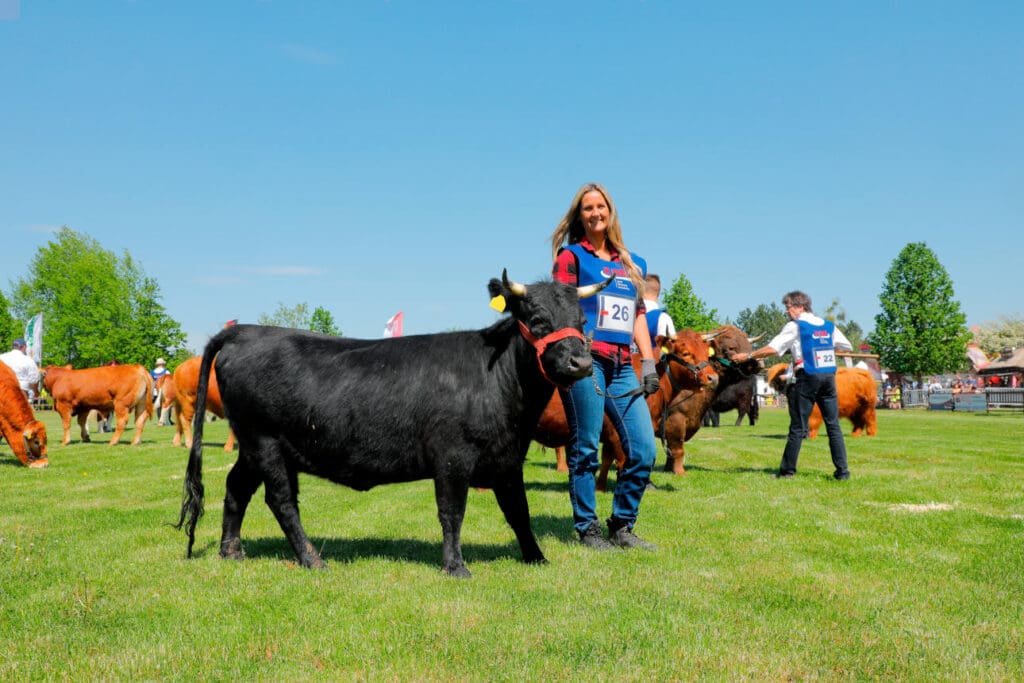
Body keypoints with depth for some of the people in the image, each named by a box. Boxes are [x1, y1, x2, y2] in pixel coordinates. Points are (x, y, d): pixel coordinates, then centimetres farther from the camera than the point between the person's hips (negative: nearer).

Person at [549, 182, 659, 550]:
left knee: (644, 448, 0)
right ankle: (587, 529, 11)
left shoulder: (633, 264, 21)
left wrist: (648, 362, 12)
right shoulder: (571, 255, 5)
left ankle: (622, 527, 15)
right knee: (585, 448, -2)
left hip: (622, 366, 6)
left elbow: (638, 316, 21)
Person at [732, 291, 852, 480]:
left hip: (807, 378, -5)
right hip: (829, 377, 5)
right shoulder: (829, 326, 15)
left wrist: (747, 356, -1)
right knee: (833, 425, 7)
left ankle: (787, 470, 6)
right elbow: (848, 347, 23)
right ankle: (842, 471, 5)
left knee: (797, 427, 1)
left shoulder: (795, 326, -1)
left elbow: (772, 349, -10)